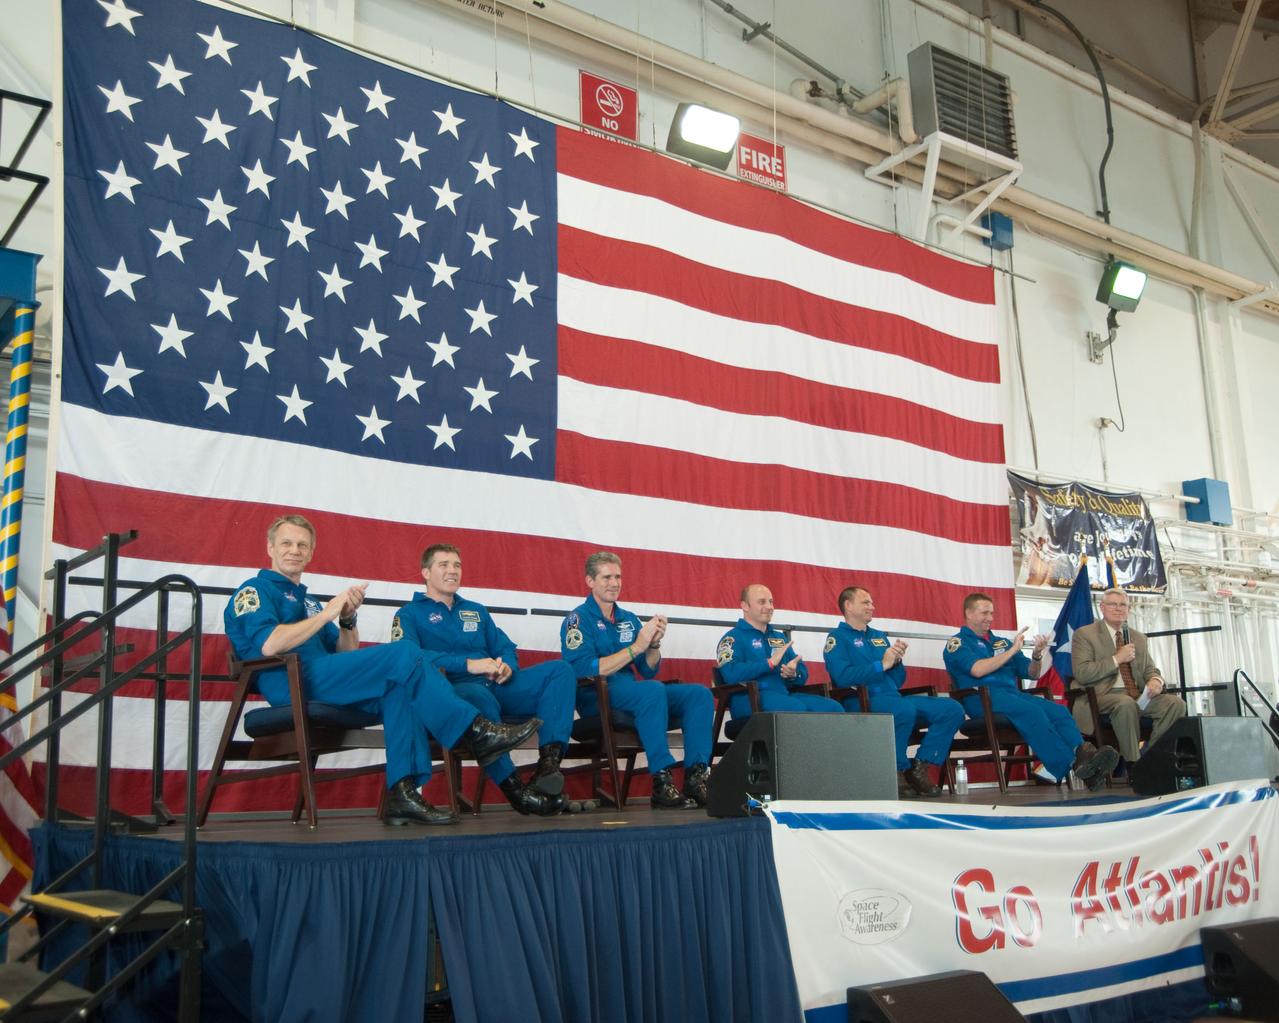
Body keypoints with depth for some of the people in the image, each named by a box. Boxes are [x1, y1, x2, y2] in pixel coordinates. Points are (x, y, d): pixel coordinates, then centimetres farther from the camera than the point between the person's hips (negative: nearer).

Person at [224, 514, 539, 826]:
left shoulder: (307, 601, 30)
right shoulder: (254, 590, 7)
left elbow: (347, 655, 23)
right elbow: (268, 645, -15)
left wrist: (347, 619, 3)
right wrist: (326, 613, -9)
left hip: (320, 683, 8)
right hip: (291, 683, -8)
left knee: (400, 688, -21)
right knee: (403, 655, -21)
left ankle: (403, 791, -30)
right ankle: (478, 732, -20)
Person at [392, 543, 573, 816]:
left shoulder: (476, 610, 29)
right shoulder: (410, 614, 10)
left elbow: (506, 648, 21)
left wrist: (508, 667, -6)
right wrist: (468, 664, -21)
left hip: (497, 687, 6)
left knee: (560, 670, -15)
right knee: (479, 695, -42)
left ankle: (549, 761, -32)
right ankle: (514, 788, -35)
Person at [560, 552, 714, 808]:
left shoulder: (629, 620, 18)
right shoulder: (578, 619, -2)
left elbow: (649, 672, 17)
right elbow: (585, 670, -16)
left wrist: (654, 644, -5)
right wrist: (636, 647, -16)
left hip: (635, 694, 7)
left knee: (700, 693, -11)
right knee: (653, 690, -35)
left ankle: (697, 777, -22)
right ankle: (662, 782, -34)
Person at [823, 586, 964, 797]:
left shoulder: (879, 636, 24)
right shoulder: (837, 637, 2)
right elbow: (842, 677, -16)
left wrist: (897, 661, 2)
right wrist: (882, 664, -13)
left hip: (894, 698, 8)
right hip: (861, 702, -7)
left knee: (952, 709, -9)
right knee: (905, 709, -38)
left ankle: (919, 768, -10)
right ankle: (898, 771, -17)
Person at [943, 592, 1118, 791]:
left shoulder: (1001, 642, 28)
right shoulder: (957, 642, 10)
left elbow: (1032, 674, 23)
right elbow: (977, 670, -10)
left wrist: (1037, 655, 1)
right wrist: (1012, 650, -3)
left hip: (1013, 694, 6)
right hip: (982, 698, -6)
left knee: (1059, 711, -23)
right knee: (1032, 711, -34)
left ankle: (1083, 754, -49)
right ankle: (1072, 764, -44)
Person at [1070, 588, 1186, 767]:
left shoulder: (1138, 637, 22)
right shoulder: (1084, 634, 2)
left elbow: (1149, 669, 20)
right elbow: (1081, 673, -9)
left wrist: (1156, 679, -6)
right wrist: (1117, 659, -13)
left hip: (1139, 696, 6)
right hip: (1104, 696, -6)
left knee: (1176, 703, -21)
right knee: (1125, 703, -39)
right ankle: (1134, 763, -28)